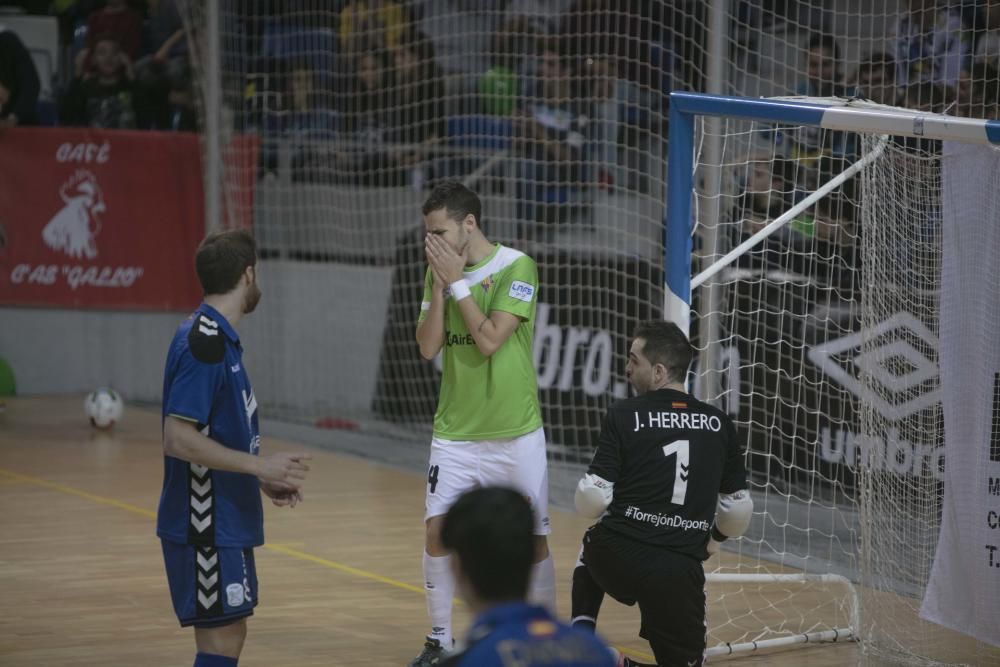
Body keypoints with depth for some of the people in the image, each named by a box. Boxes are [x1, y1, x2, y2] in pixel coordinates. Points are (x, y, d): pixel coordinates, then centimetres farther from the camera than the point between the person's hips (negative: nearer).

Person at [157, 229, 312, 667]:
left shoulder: (218, 338, 12)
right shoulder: (204, 343, -18)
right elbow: (178, 438, -24)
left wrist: (265, 480, 13)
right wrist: (260, 465, -22)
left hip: (224, 520, 10)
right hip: (206, 526, -10)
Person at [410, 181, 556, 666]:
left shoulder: (516, 267, -12)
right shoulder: (440, 270, 4)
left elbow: (490, 340, -20)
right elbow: (428, 347, -3)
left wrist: (458, 282, -17)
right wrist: (440, 284, -11)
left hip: (515, 433, -3)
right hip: (454, 431, 3)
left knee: (532, 539, 4)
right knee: (438, 531, -6)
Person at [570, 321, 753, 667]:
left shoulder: (624, 415, -3)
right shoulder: (719, 424, 6)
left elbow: (591, 500, -6)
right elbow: (738, 510, 12)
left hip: (617, 559, -1)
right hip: (679, 573, 1)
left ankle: (581, 631, 19)